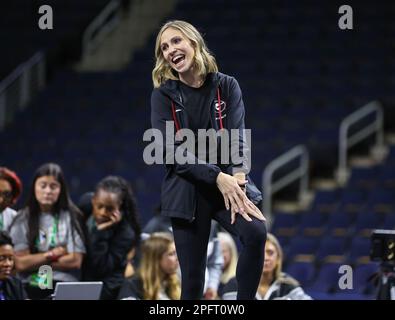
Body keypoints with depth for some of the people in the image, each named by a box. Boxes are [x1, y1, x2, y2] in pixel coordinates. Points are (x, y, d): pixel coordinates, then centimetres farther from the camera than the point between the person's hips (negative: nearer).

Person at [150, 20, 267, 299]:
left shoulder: (226, 86, 4)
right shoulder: (164, 95, 1)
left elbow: (237, 138, -5)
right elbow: (172, 149, -10)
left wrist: (237, 179, -24)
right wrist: (217, 177, -22)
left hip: (228, 183, 0)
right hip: (187, 190, 0)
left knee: (256, 232, -29)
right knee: (192, 278, -2)